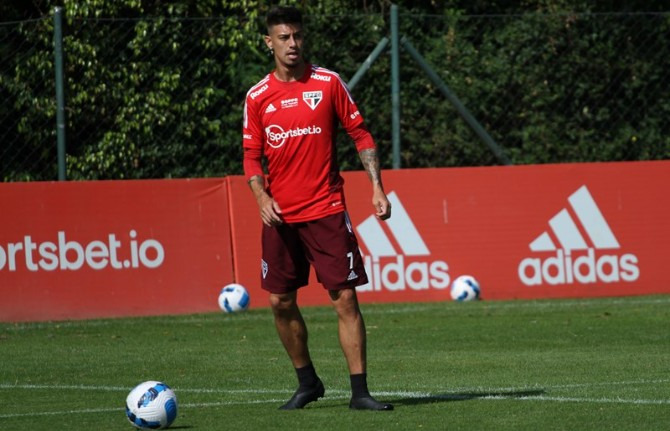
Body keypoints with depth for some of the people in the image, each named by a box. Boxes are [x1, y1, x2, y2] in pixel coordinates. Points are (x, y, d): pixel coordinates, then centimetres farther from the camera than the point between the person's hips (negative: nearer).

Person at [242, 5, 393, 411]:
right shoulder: (258, 96, 4)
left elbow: (361, 135, 4)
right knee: (281, 302, 6)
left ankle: (360, 391, -5)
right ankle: (307, 383, 24)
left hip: (327, 210, -2)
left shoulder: (328, 83, 0)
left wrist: (377, 187, -5)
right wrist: (262, 197, -8)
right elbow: (252, 156, 9)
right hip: (281, 215, 2)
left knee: (345, 298, -7)